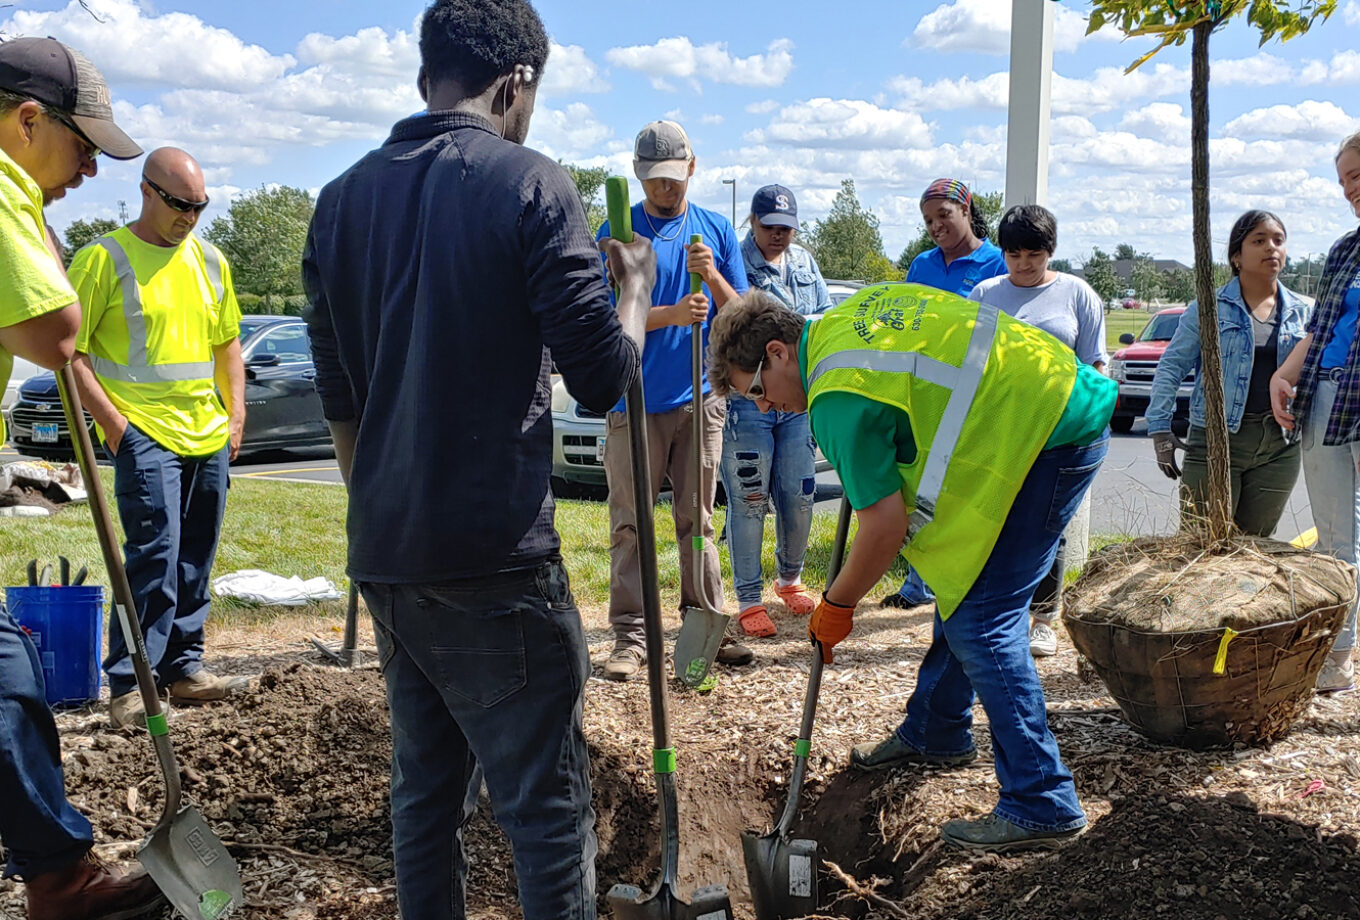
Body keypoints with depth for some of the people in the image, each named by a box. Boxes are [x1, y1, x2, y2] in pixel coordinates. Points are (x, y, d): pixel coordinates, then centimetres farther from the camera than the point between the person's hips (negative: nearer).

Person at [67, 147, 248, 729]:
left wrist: (236, 413, 13)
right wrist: (112, 421, -12)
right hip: (144, 434, -6)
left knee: (194, 560, 10)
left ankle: (182, 667, 21)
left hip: (208, 436, 6)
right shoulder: (104, 258, -5)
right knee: (154, 554, -13)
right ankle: (129, 684, -6)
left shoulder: (209, 261, 14)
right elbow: (68, 350, -7)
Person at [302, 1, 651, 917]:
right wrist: (636, 284, 9)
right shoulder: (531, 185, -8)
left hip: (385, 556, 7)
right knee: (547, 803, 2)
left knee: (425, 789, 17)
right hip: (497, 558, -6)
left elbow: (339, 397, 15)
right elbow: (601, 378, -9)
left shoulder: (342, 199, 10)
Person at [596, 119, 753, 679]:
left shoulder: (715, 230, 9)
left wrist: (713, 278, -13)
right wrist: (674, 314, -20)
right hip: (635, 400, -2)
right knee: (631, 524, 0)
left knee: (698, 519, 10)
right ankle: (629, 638, 5)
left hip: (699, 400, 2)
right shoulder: (618, 233, 1)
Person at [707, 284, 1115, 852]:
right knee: (965, 582, 19)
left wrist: (836, 606, -1)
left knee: (980, 622, -10)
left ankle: (1041, 807, -6)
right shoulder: (854, 311, 10)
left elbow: (886, 523, -18)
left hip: (1053, 436, -11)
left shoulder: (838, 397, -18)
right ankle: (935, 732, 35)